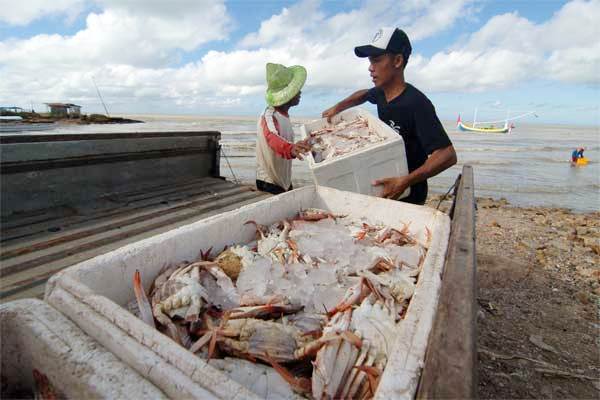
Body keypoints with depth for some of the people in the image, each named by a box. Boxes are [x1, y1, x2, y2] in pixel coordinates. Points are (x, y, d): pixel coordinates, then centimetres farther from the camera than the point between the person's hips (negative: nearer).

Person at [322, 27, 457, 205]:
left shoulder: (417, 103, -23)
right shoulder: (381, 93, 1)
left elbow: (448, 155, -28)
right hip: (385, 185, 7)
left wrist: (405, 181, -37)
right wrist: (337, 107, 13)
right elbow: (363, 94, 27)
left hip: (408, 195, -7)